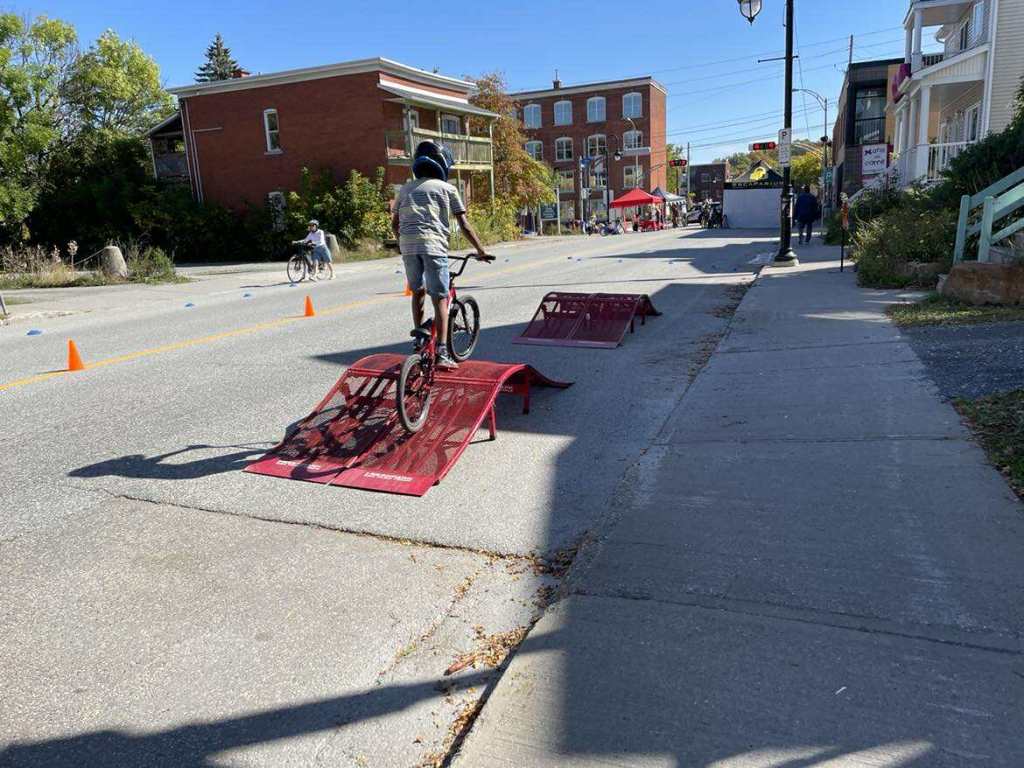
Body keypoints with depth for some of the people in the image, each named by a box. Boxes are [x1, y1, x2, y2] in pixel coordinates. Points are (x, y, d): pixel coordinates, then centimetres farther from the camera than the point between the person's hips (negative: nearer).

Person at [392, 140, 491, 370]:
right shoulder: (447, 189, 10)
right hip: (433, 243, -4)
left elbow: (394, 223, 24)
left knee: (417, 291, 24)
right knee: (440, 298, -4)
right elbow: (464, 225, 6)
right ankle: (442, 353, -12)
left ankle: (419, 338, 28)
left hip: (408, 244, 4)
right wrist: (481, 251, 12)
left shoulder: (406, 188, 22)